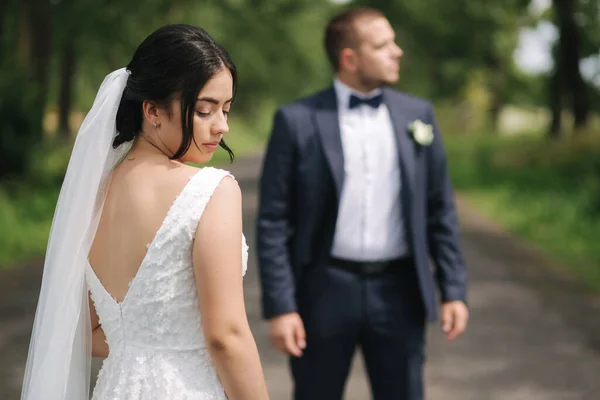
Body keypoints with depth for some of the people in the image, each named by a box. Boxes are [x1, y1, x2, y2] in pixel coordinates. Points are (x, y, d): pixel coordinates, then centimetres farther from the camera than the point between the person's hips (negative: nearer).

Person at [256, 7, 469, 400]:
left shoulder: (417, 114, 5)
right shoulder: (297, 121, -5)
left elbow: (440, 210, 8)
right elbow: (273, 220, -6)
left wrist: (454, 290, 3)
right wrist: (280, 306, -10)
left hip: (398, 292, 3)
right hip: (326, 292, -2)